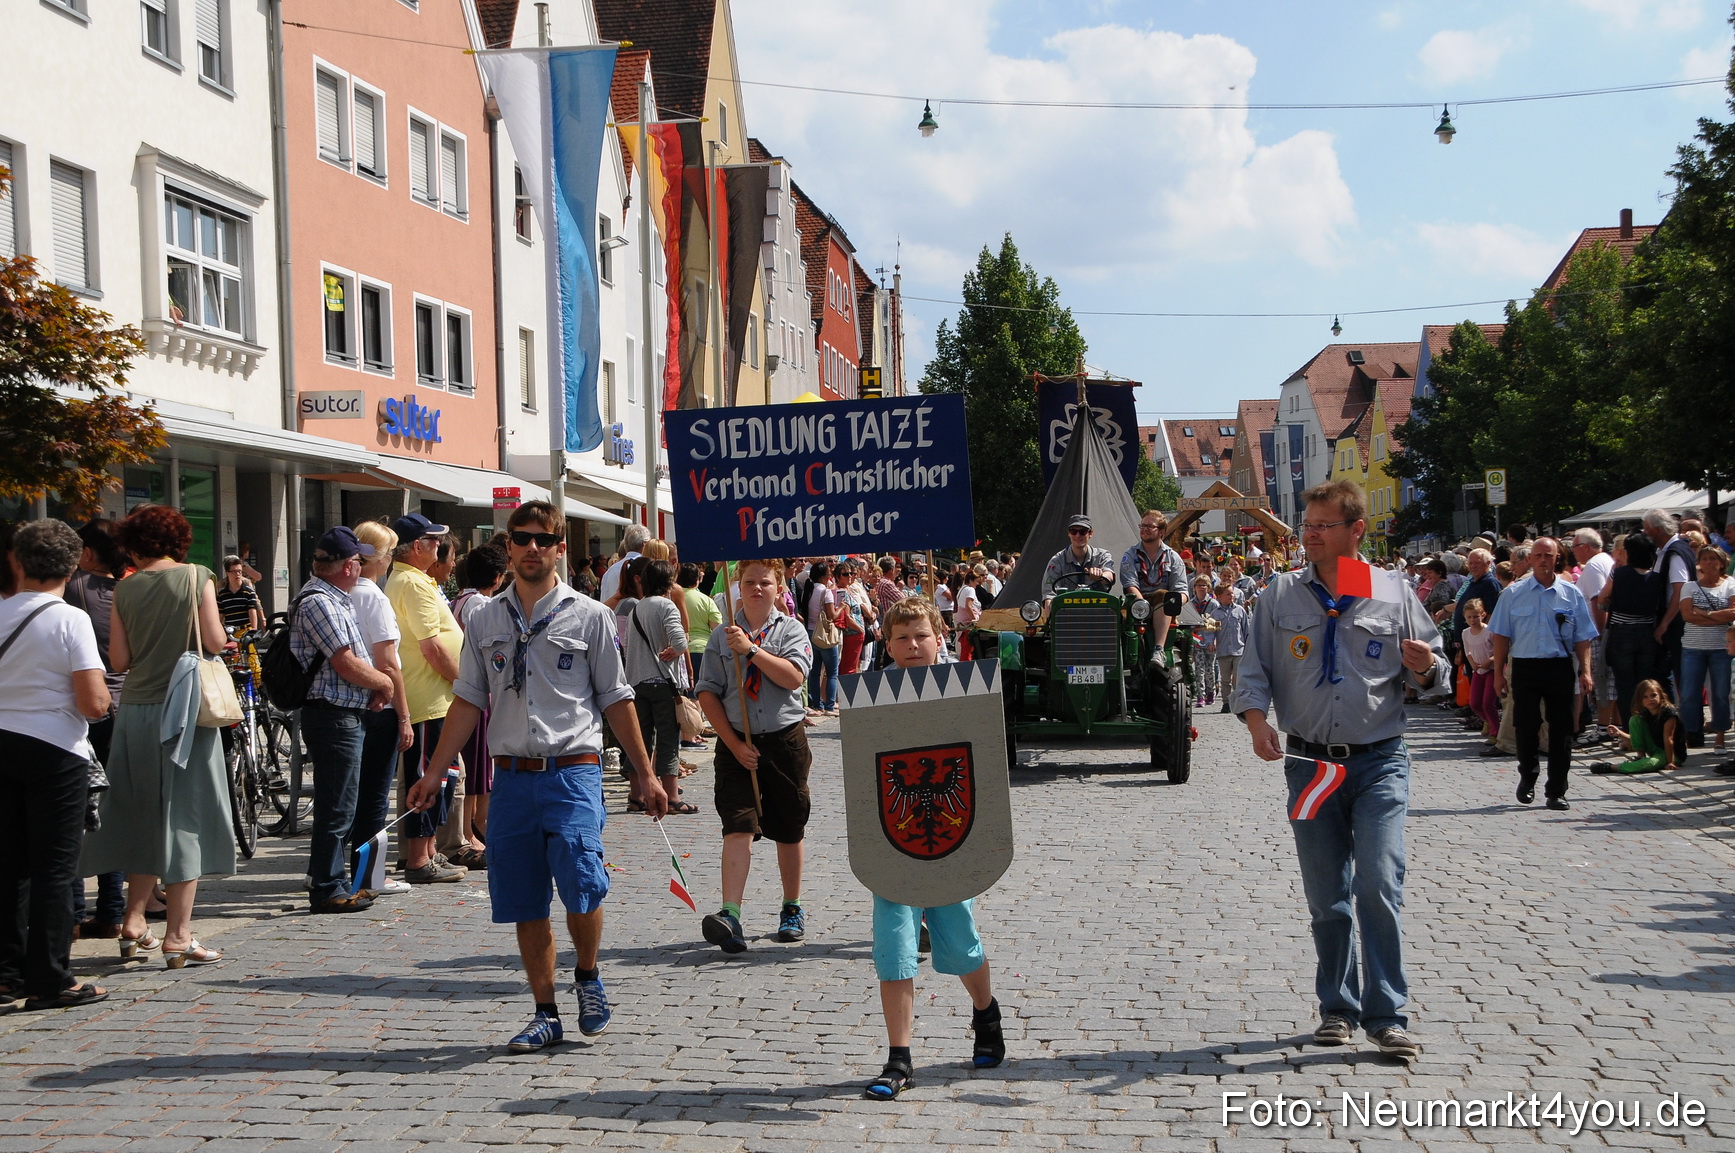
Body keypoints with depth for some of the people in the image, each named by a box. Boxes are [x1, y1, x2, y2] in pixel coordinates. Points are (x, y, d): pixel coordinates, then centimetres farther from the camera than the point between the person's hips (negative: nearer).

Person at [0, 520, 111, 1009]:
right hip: (54, 749, -5)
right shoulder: (71, 620, -12)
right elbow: (94, 703, -17)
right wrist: (104, 698, 4)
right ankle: (50, 981, 5)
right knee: (54, 867, 1)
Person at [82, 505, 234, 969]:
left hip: (134, 712, 3)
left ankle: (133, 921, 21)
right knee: (186, 818, 1)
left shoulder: (125, 588, 4)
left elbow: (119, 659, 3)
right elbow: (215, 642, -8)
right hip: (183, 707, -3)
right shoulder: (195, 576, -4)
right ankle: (178, 935, 0)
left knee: (144, 816, 17)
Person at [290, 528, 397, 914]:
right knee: (336, 809, -5)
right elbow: (347, 665, -20)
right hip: (333, 717, -11)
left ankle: (334, 882, 25)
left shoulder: (334, 598, 17)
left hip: (345, 716, 11)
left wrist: (374, 684, 4)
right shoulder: (319, 602, -17)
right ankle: (327, 890, 1)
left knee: (339, 807, 16)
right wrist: (384, 682, -4)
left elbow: (352, 659, 22)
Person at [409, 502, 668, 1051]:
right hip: (511, 775, 3)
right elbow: (468, 700, 14)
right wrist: (434, 773, 9)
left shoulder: (589, 616, 4)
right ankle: (546, 1014, 18)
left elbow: (616, 700, 6)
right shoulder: (485, 620, 12)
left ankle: (589, 977, 10)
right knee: (525, 903, 6)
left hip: (573, 771, -3)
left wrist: (646, 775, 5)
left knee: (579, 883, -19)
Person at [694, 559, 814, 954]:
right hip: (736, 743, 0)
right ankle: (730, 915, -22)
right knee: (738, 827, -13)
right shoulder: (722, 636, 5)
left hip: (784, 739, 0)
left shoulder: (791, 629, 2)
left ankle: (792, 910, 26)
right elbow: (708, 694, 1)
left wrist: (751, 649, -21)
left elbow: (793, 677, -15)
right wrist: (735, 744, -8)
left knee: (789, 831, 10)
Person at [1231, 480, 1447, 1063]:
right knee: (1326, 895, 8)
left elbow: (1432, 674, 9)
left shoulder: (1393, 594, 3)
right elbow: (1255, 669, 6)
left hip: (1380, 762, -2)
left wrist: (1424, 668, -14)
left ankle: (1386, 1015, -4)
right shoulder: (1282, 595, 6)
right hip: (1310, 763, 2)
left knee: (1379, 884, -12)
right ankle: (1338, 1008, 21)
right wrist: (1257, 720, -12)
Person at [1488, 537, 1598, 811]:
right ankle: (1527, 778, 24)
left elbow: (1582, 637, 6)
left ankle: (1557, 791, 11)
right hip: (1525, 666, 0)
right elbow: (1501, 635, 6)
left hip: (1560, 667, 1)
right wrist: (1498, 672, 2)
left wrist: (1585, 671, -3)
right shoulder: (1513, 594, 5)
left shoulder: (1572, 594, 6)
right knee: (1525, 726, 1)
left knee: (1561, 729, 2)